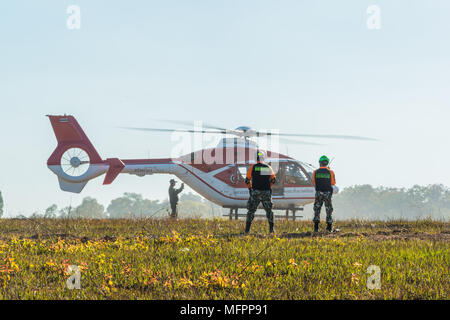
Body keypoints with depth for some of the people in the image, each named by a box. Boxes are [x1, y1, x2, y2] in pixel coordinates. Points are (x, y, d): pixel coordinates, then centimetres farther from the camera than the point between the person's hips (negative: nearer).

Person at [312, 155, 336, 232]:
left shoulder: (315, 172, -3)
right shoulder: (330, 172, -5)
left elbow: (314, 182, 7)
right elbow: (333, 183, 6)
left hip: (318, 193, 0)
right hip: (328, 193, 0)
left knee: (317, 209, 8)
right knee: (328, 209, 10)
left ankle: (316, 227, 1)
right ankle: (329, 226, 10)